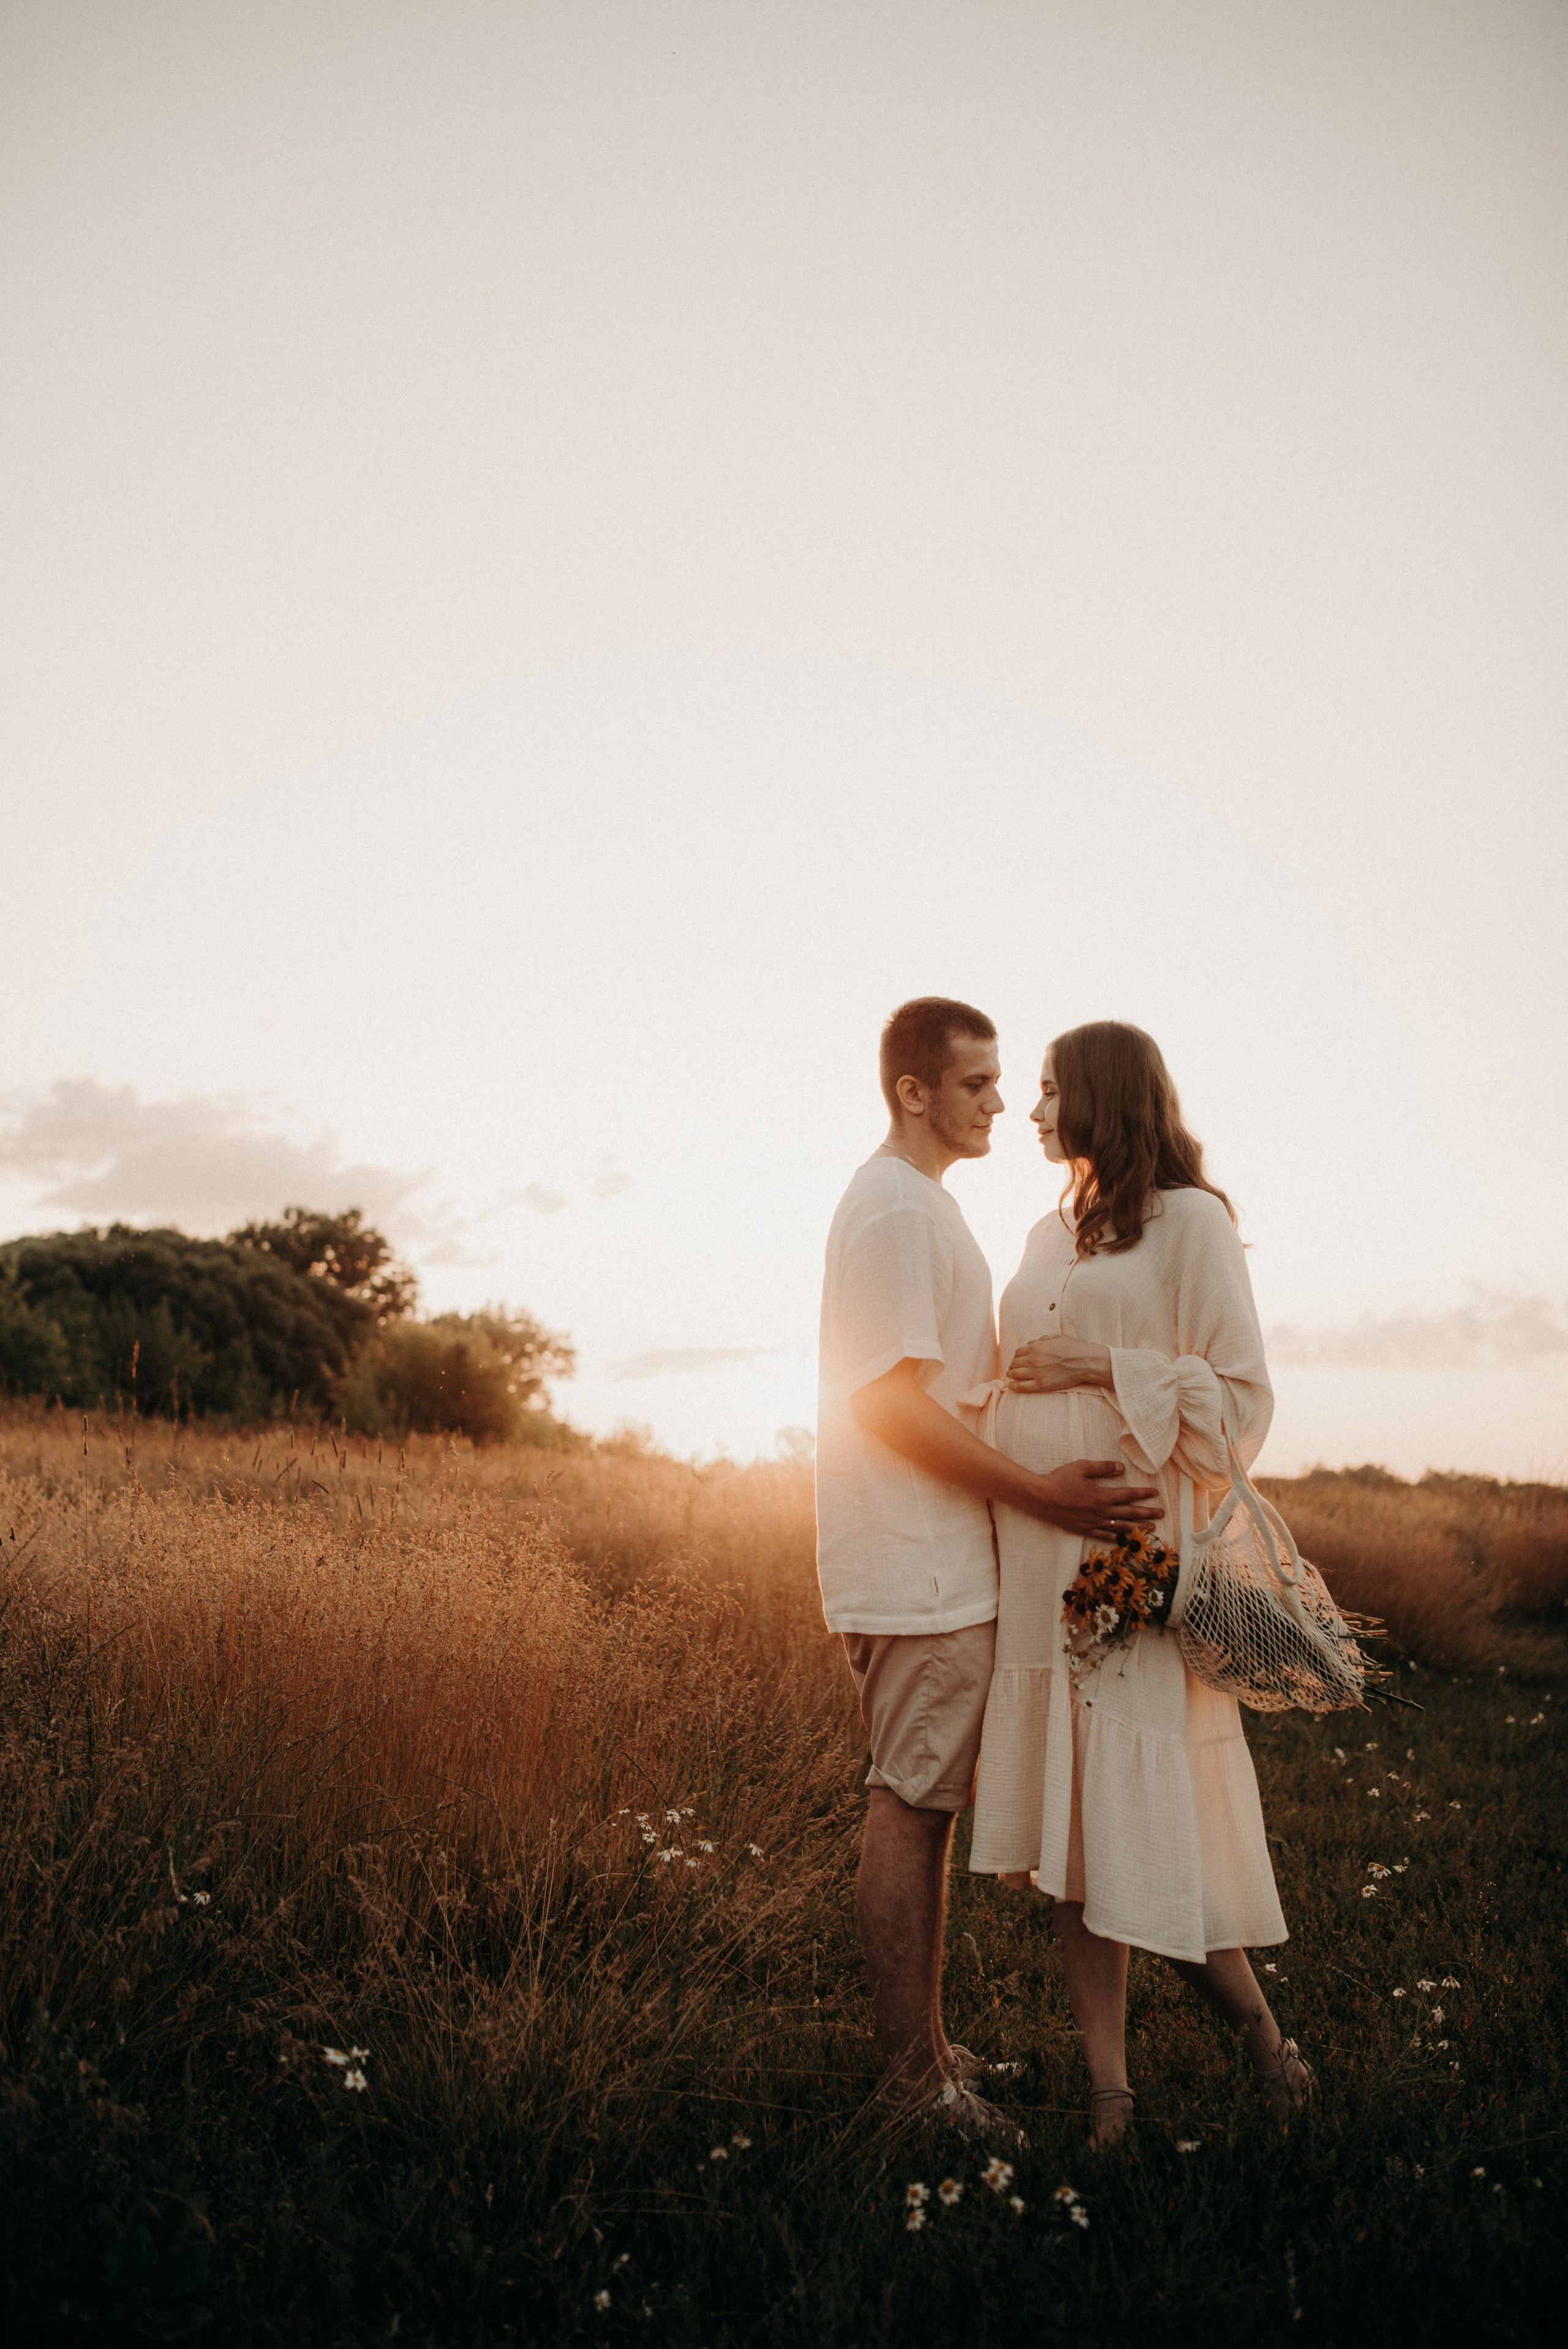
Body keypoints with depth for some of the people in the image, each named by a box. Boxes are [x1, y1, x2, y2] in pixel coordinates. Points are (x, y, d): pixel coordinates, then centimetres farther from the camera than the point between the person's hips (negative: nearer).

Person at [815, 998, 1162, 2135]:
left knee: (922, 1806, 15)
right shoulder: (894, 1208, -15)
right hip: (918, 1570, -10)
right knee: (912, 1807, -2)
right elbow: (890, 1400, -21)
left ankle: (922, 2044, 26)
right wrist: (1039, 1493, -21)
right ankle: (917, 2082, 8)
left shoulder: (921, 1202, 18)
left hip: (940, 1562, 10)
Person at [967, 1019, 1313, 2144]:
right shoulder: (1049, 1238, 17)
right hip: (1038, 1555, 6)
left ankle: (1252, 2016, 22)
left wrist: (1109, 1367, -13)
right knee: (1068, 1819, 6)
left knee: (1150, 1818, -4)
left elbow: (1241, 1401, -6)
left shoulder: (1191, 1223, -2)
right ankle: (1108, 2078, 15)